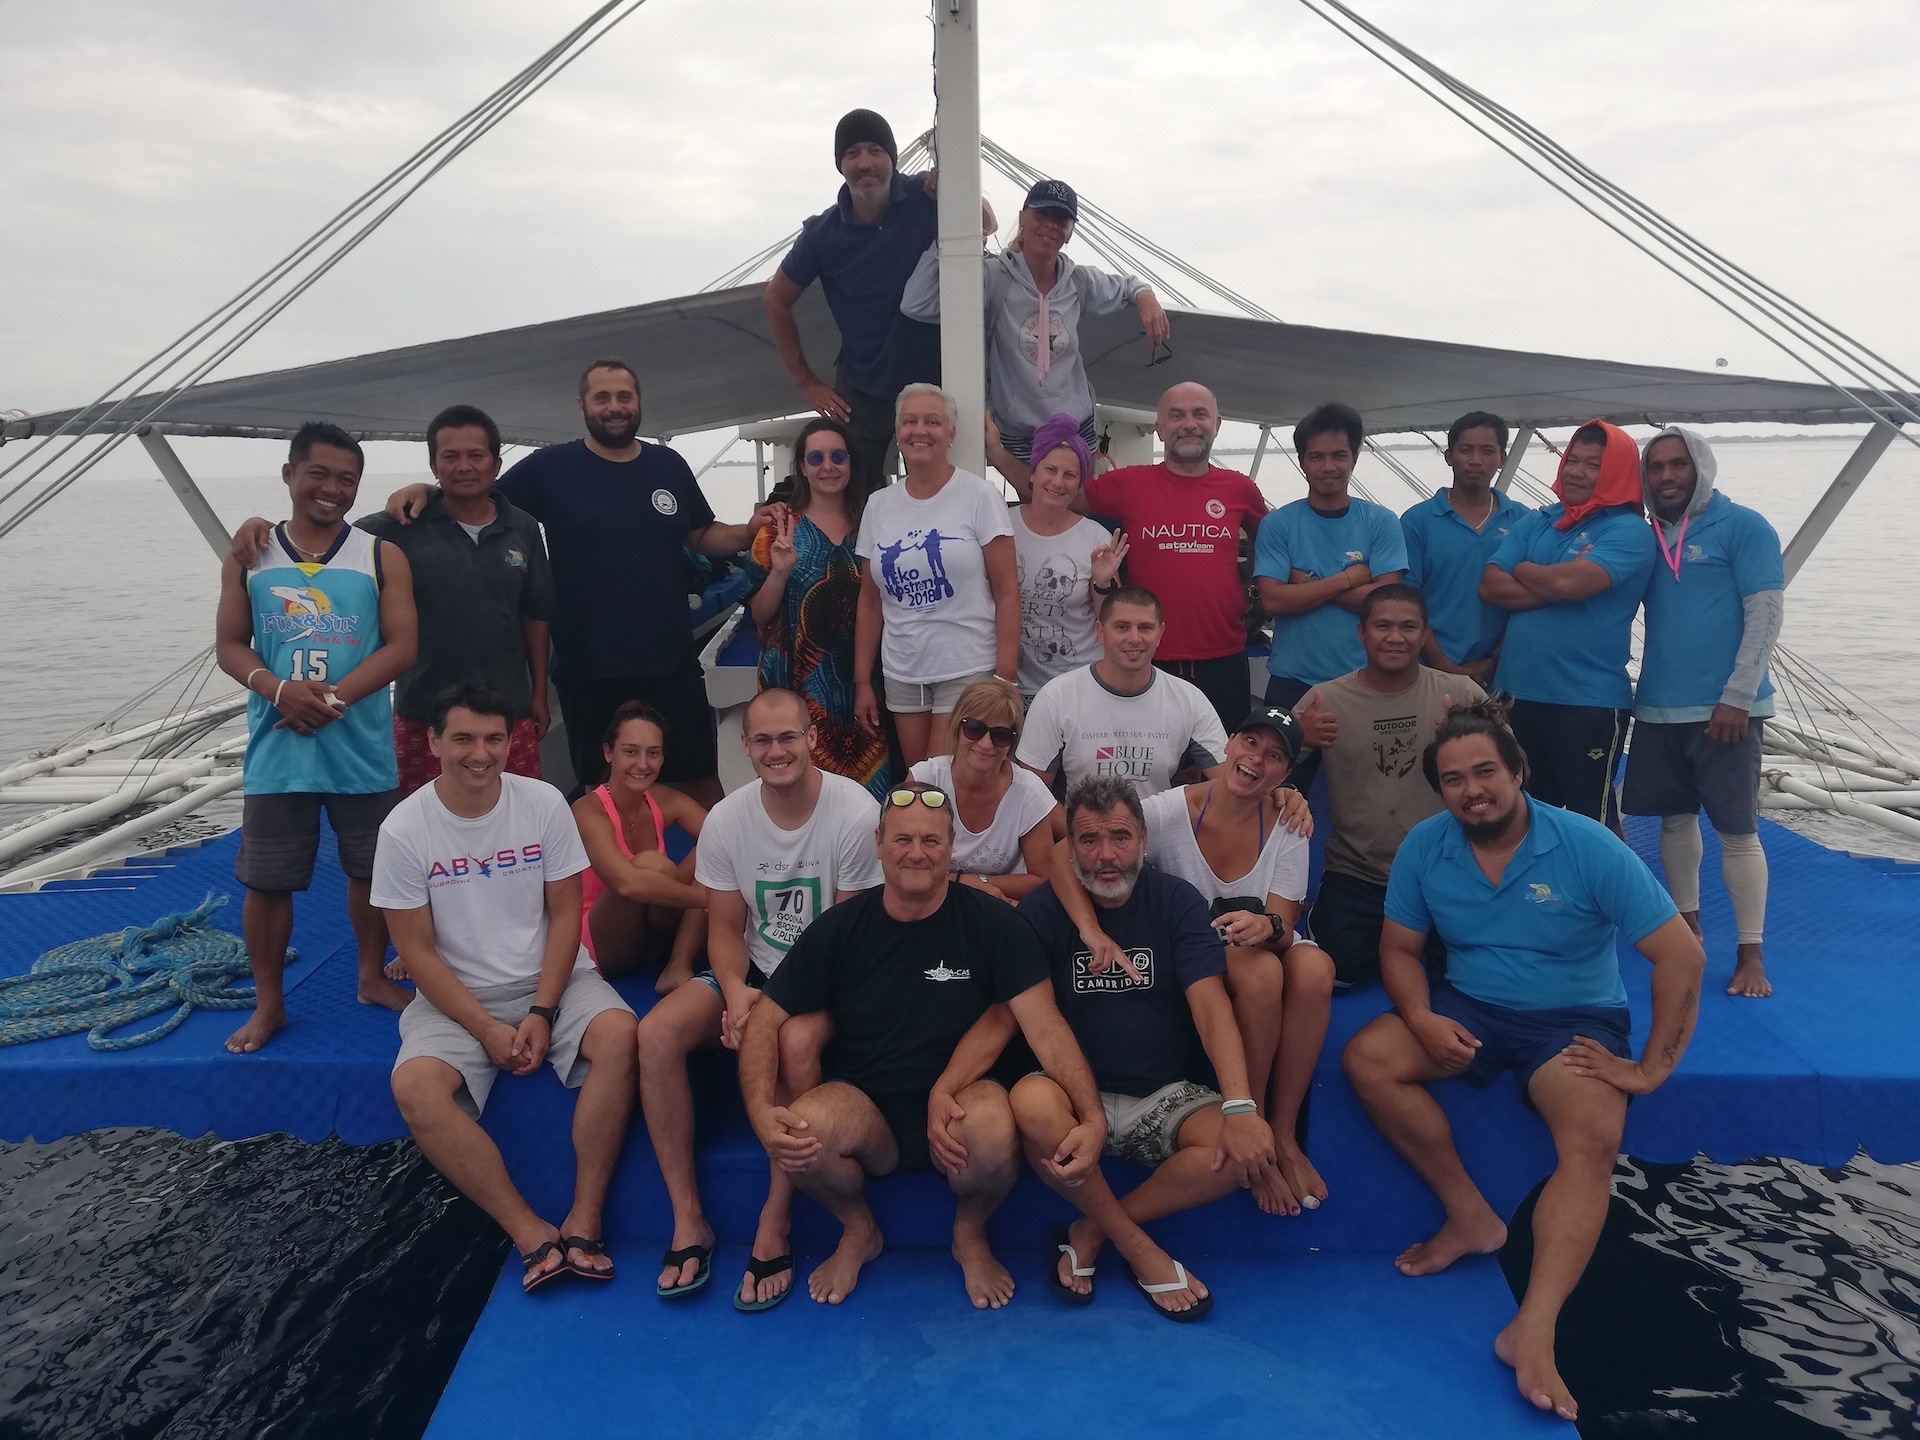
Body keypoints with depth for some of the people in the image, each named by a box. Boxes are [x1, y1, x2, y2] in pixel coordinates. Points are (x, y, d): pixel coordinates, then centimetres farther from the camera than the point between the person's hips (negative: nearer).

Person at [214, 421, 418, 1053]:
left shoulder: (382, 556, 1)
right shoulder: (249, 556, 4)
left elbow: (401, 645, -6)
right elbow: (230, 645, 3)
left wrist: (335, 697, -18)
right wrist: (279, 689, -17)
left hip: (362, 749, 0)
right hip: (276, 749, 1)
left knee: (372, 869, 11)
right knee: (265, 880, 6)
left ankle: (373, 977, 31)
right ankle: (268, 1003, 21)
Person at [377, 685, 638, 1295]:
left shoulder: (544, 803, -5)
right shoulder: (403, 829, -8)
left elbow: (564, 913, -2)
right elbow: (417, 950, -6)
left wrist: (542, 1013, -12)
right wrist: (486, 1029, -14)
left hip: (553, 977, 1)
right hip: (457, 994, 0)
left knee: (619, 1035, -29)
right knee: (414, 1087, -28)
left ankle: (584, 1219, -20)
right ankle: (531, 1234, -21)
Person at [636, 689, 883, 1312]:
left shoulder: (855, 812, -15)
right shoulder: (726, 820, -2)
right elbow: (725, 929, 3)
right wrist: (737, 994, -19)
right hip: (752, 971, 4)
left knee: (797, 1044, -37)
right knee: (657, 1033, -21)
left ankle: (774, 1226, -21)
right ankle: (687, 1220, -11)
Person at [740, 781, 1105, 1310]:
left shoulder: (993, 923, -7)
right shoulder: (840, 928, -3)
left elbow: (1046, 1028, -14)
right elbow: (766, 1022, -3)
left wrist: (1093, 1120, -28)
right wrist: (762, 1115, -22)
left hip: (959, 1108, -1)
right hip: (866, 1115, 1)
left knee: (996, 1126, -36)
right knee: (805, 1128, -31)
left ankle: (970, 1236, 3)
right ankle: (858, 1232, 7)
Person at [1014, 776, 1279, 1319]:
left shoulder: (1177, 900, 0)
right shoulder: (1043, 910, -1)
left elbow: (1210, 1004, -11)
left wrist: (1240, 1108, -26)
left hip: (1165, 1097, 1)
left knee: (1245, 1151, -27)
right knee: (1031, 1103, -35)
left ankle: (1090, 1231, -8)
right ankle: (1139, 1249, -13)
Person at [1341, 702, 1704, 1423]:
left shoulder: (1589, 848, -15)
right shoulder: (1425, 847, -5)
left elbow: (1681, 957, -13)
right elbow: (1400, 948, 3)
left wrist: (1651, 1069, -15)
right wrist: (1422, 1018, -17)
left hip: (1574, 1021, -3)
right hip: (1468, 1009, 3)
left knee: (1594, 1141, -31)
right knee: (1366, 1059, -21)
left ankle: (1533, 1332, -34)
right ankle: (1472, 1216, -7)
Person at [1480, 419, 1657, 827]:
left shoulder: (1628, 531, -8)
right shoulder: (1536, 522, 10)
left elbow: (1566, 583, -23)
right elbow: (1490, 586, -1)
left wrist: (1522, 569, -3)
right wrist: (1551, 584, -14)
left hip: (1589, 701, -6)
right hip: (1516, 693, 6)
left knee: (1591, 821, 5)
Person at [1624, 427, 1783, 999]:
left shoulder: (1742, 527, -4)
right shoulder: (1646, 538, 12)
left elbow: (1767, 613, -9)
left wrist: (1736, 697, -16)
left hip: (1723, 709, -5)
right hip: (1658, 707, 6)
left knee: (1737, 830, -3)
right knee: (1675, 818, 13)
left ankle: (1750, 955, 4)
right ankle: (1687, 926, 29)